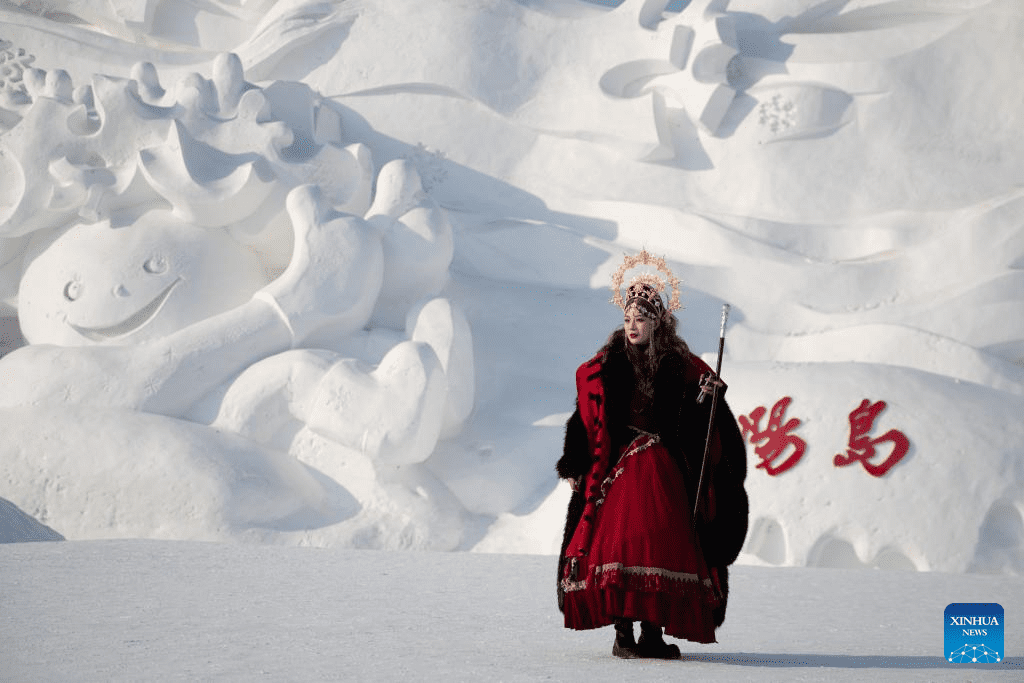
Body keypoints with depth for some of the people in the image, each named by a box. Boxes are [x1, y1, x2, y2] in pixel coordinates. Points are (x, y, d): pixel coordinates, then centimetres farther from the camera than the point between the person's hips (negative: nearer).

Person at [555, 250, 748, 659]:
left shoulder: (680, 367, 6)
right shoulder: (605, 367, 3)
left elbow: (701, 422, 8)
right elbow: (585, 419, 3)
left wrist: (709, 397, -13)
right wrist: (575, 468, -2)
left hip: (667, 472, 2)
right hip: (620, 467, -2)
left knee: (665, 546, -1)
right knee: (620, 544, -11)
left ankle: (653, 634, 6)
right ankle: (623, 635, -6)